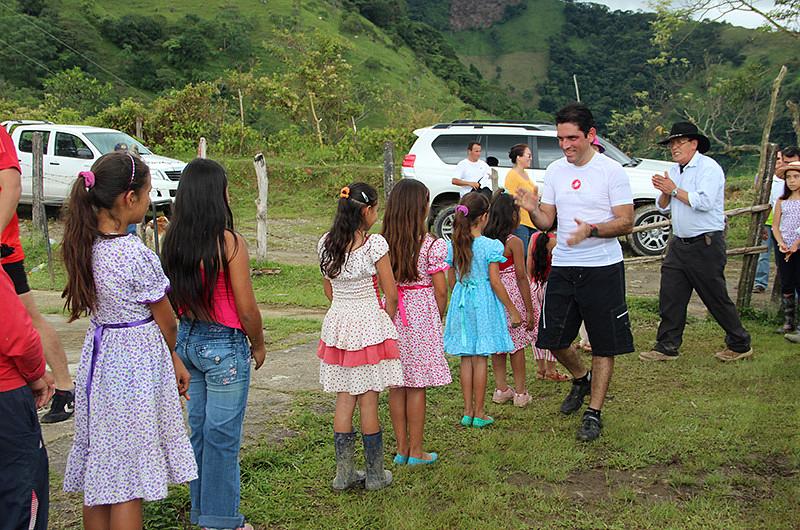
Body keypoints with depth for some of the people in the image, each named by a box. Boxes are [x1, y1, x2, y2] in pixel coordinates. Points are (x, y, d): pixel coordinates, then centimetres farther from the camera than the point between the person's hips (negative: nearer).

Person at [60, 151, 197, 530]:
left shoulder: (86, 244, 1)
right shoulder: (137, 254, -22)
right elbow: (166, 321, -10)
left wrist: (170, 357, 11)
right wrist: (174, 357, 12)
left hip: (98, 355, 8)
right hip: (137, 365, -8)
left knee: (98, 474, 17)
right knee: (129, 480, 3)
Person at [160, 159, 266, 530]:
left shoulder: (172, 241, -1)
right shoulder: (229, 243, -19)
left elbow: (171, 300, 6)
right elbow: (247, 309, -15)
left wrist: (184, 338, 17)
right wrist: (258, 345, 1)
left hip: (187, 340, 7)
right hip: (225, 346, -6)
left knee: (199, 429, 18)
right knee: (223, 435, 5)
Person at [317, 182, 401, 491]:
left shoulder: (326, 243, 2)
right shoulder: (374, 243, -14)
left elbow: (329, 291, 11)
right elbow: (391, 294, -10)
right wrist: (387, 319, 7)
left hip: (337, 323, 5)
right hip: (369, 325, -5)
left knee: (344, 399, 11)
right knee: (368, 400, 3)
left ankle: (344, 473, 17)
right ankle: (375, 474, 15)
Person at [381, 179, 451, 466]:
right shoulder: (432, 245, -12)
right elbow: (440, 291, -8)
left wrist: (388, 315, 14)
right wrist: (439, 318, 8)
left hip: (390, 315, 4)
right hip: (421, 317, -4)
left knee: (396, 385, 12)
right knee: (416, 386, 5)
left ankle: (402, 447, 21)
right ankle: (416, 450, 14)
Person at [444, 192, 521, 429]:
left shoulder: (453, 245, 2)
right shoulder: (490, 246, -13)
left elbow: (451, 280, 8)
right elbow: (495, 282, -13)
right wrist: (512, 310, -5)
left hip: (461, 302, 4)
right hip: (483, 303, -4)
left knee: (466, 358, 11)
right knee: (480, 359, 3)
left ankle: (468, 412, 17)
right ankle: (479, 413, 9)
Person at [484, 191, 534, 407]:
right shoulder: (514, 242, -13)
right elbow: (521, 276, -11)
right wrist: (529, 310, -6)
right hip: (512, 297, -5)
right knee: (517, 345, 6)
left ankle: (501, 388, 21)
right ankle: (520, 392, 12)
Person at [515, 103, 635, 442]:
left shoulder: (612, 171, -8)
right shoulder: (555, 171, 7)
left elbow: (626, 223, -10)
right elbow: (546, 221, 8)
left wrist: (592, 230, -27)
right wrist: (532, 209, -15)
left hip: (603, 269, -4)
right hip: (563, 267, 5)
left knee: (604, 345, 3)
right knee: (553, 338, 9)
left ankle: (594, 413, 15)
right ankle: (581, 379, 39)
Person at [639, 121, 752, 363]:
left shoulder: (708, 168, -11)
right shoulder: (674, 170, 14)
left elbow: (704, 201, -25)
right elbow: (663, 207, 15)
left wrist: (674, 190, -16)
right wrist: (665, 192, -6)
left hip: (705, 244, -8)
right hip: (679, 244, 8)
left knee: (716, 298, 2)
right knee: (670, 296, 4)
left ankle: (740, 345, 17)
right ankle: (667, 347, 11)